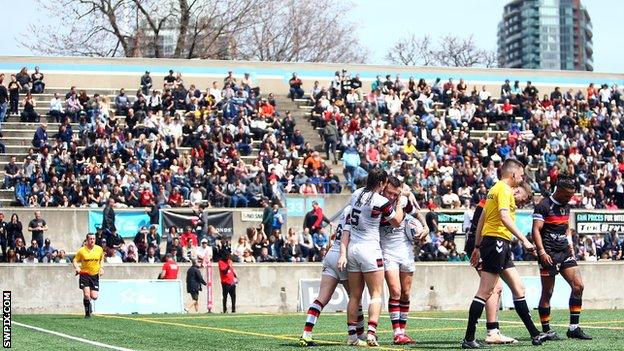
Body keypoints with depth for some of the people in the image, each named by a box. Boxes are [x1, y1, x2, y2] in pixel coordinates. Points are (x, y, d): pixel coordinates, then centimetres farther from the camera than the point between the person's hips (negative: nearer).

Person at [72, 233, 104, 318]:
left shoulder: (99, 249, 1)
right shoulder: (82, 250, -7)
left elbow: (101, 259, 20)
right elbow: (74, 261, 1)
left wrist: (101, 267, 5)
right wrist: (77, 268, -18)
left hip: (95, 275, 2)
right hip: (84, 274, -2)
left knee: (94, 297, -3)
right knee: (86, 295, -13)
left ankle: (88, 301, 34)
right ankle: (87, 312, 7)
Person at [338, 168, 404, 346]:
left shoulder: (356, 194, 4)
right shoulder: (381, 202, -14)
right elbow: (396, 222, 4)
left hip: (352, 248, 6)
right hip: (369, 249, -6)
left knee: (355, 296, 10)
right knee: (376, 294, -1)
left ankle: (352, 335, 10)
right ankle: (371, 333, -14)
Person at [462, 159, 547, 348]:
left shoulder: (495, 189, 21)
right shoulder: (504, 189, -9)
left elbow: (481, 220, 23)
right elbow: (504, 217, -24)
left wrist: (477, 247, 24)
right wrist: (524, 240, -27)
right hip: (497, 240, -11)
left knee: (518, 288, 11)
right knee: (485, 292, -10)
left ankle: (534, 334, 13)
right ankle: (469, 338, -9)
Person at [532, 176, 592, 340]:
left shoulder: (566, 206, 14)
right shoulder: (544, 206, -10)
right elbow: (536, 230, -14)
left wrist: (570, 245, 15)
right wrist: (542, 252, -23)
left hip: (565, 253, 7)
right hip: (549, 254, -7)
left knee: (578, 286, -2)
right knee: (547, 293, -3)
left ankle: (574, 328, 3)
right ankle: (546, 331, 5)